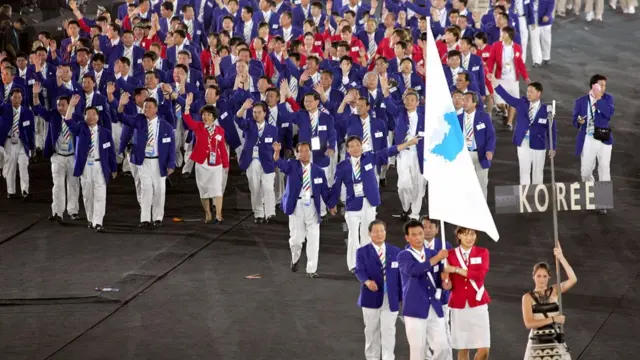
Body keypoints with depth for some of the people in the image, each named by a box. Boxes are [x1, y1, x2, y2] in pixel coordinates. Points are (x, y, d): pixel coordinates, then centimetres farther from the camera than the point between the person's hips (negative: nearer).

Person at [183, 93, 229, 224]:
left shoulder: (219, 130, -1)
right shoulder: (198, 127, -1)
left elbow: (222, 148, 2)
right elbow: (188, 120, -19)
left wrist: (226, 164, 3)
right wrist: (187, 106, -34)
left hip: (216, 164, -1)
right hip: (201, 163, 1)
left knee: (217, 188, -6)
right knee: (203, 189, 9)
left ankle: (218, 215, -6)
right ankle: (207, 215, 21)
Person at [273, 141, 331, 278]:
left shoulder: (318, 171, 3)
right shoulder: (292, 165, -2)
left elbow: (324, 190, 4)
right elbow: (281, 163, -22)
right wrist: (277, 152, -42)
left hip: (312, 206, 1)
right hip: (296, 205, -1)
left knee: (313, 238, -1)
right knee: (296, 237, 5)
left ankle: (311, 269, 8)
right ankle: (295, 258, 38)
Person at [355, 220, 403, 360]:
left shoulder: (395, 251, 7)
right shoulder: (362, 252, 1)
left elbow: (400, 274, 8)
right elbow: (359, 271, -13)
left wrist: (402, 296, 5)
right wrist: (367, 281, -34)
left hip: (391, 298, 1)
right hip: (371, 297, -1)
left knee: (388, 331, -6)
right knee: (371, 331, 10)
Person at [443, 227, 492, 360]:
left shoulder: (482, 252, 3)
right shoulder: (450, 254, 2)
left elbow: (480, 275, -13)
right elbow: (448, 281, 3)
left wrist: (456, 270, -17)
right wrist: (447, 283, -20)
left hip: (478, 304, 0)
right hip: (458, 305, 0)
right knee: (462, 348, 4)